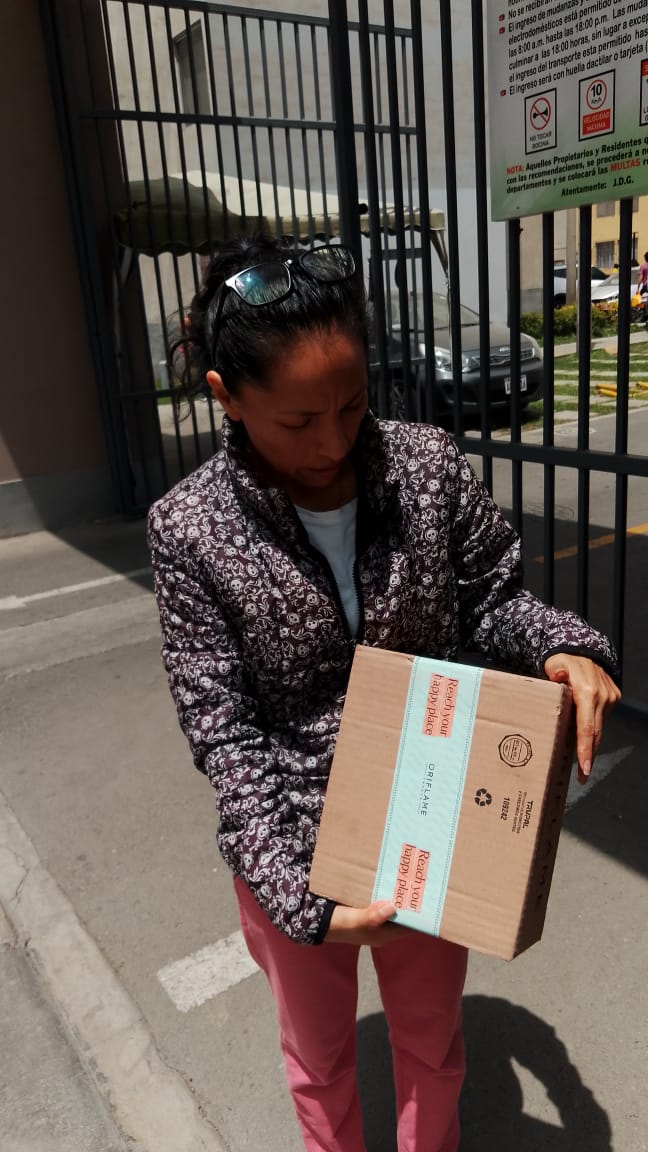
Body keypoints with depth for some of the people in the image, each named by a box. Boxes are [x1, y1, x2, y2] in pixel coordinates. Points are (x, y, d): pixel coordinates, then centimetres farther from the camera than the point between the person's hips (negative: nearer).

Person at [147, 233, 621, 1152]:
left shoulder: (430, 466, -14)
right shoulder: (191, 531, -20)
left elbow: (491, 596, -2)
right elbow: (224, 731, -17)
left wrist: (561, 648, -24)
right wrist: (296, 893, -23)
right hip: (293, 851, -1)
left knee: (434, 1045, 28)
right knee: (321, 1064, 27)